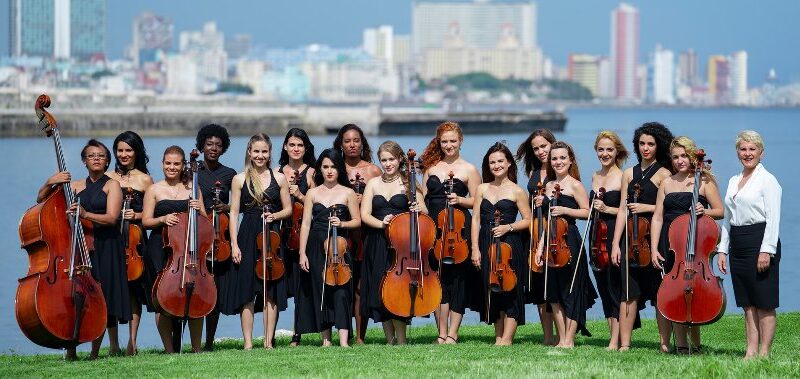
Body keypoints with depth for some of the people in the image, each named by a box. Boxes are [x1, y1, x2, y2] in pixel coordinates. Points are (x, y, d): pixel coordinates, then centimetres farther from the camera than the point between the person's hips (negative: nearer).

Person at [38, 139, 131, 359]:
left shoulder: (112, 185, 4)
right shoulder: (76, 186, 15)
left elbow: (111, 218, -10)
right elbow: (41, 200, 15)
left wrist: (86, 214, -26)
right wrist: (50, 183, -4)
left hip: (105, 246, -3)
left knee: (102, 296, -10)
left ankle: (95, 350, -4)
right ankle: (70, 347, -6)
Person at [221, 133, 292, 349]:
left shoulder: (279, 179, 7)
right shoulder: (240, 179, 4)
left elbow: (288, 210, 12)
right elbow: (234, 213, 2)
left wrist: (275, 215, -10)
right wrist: (234, 244, -5)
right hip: (247, 237, -1)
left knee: (271, 291, 1)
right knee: (246, 291, -2)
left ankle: (269, 341, 6)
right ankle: (248, 342, 1)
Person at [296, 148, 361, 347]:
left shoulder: (347, 193, 6)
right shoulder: (313, 193, 8)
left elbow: (357, 221, 9)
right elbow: (306, 224, 4)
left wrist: (342, 223, -12)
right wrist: (302, 253, -3)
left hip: (339, 246, -2)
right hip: (316, 247, 2)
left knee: (340, 289, -12)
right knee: (319, 290, 2)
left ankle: (343, 340, -19)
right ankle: (325, 338, 11)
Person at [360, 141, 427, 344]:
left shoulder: (408, 183, 5)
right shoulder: (373, 184, 11)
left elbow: (424, 213, 4)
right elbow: (365, 215, 5)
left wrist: (420, 209, -19)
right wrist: (381, 223, -14)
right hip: (377, 247, 3)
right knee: (380, 291, 0)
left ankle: (401, 341, -8)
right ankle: (390, 340, 8)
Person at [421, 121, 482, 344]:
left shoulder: (468, 170, 4)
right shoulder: (431, 167, 14)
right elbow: (424, 198, 16)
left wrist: (460, 200, -15)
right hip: (433, 228, 3)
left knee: (457, 278, -3)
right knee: (437, 278, 0)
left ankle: (452, 333, 1)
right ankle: (442, 333, 5)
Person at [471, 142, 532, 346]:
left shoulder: (517, 191, 1)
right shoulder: (482, 189, 11)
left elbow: (528, 220, 2)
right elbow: (476, 220, 8)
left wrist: (508, 227, -14)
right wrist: (475, 249, 0)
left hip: (510, 245, -4)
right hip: (486, 244, 4)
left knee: (509, 289, -5)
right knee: (491, 289, 6)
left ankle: (507, 338, -2)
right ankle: (498, 337, 13)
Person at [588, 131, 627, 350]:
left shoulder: (623, 177, -7)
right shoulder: (596, 176, 15)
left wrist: (607, 209, -20)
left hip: (615, 235, -7)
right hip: (596, 236, 7)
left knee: (614, 288, -6)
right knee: (603, 287, 9)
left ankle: (615, 342, -5)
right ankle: (614, 336, 15)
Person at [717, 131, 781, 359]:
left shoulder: (767, 180, -4)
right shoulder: (733, 182, 17)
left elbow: (773, 219, -11)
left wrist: (766, 250, -18)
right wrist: (722, 250, 14)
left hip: (759, 242, -7)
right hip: (738, 245, 7)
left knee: (764, 303, -4)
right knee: (748, 304, 7)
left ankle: (763, 353, -2)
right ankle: (751, 351, 8)